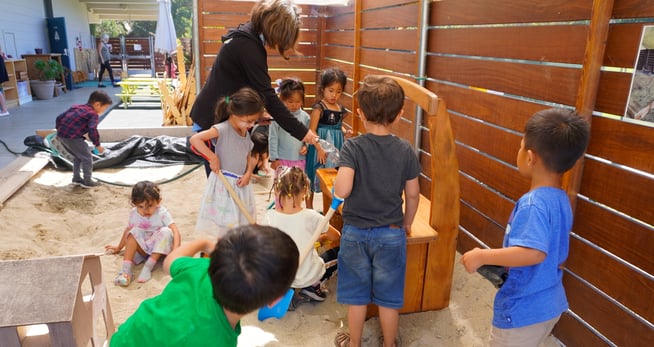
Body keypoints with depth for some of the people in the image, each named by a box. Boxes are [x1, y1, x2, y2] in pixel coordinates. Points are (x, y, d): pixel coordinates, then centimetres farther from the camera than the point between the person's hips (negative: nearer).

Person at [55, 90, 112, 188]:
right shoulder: (93, 115, -4)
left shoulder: (75, 107, 21)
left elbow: (59, 118, 21)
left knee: (78, 156, 27)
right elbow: (92, 130, -19)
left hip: (61, 135, 9)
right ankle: (87, 182, 16)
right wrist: (97, 144, -10)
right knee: (87, 158, 7)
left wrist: (59, 130, 32)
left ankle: (76, 178, 35)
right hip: (72, 137, -9)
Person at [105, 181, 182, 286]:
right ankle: (126, 270, -29)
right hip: (144, 249, 3)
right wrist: (119, 247, 22)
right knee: (134, 232, -22)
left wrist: (176, 249, -42)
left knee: (166, 231, -31)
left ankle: (148, 267, -32)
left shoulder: (162, 213, -17)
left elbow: (175, 231, -27)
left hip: (160, 249, -3)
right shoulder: (134, 214, -6)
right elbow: (128, 230, 12)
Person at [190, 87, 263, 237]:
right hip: (223, 185, -7)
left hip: (240, 185, 7)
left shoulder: (245, 133, 7)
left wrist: (248, 174, -6)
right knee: (225, 228, 0)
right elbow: (194, 139, -26)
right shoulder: (222, 129, -17)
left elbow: (250, 157, 12)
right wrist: (213, 158, -25)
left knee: (242, 223, 17)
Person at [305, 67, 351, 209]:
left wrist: (345, 132, 0)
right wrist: (319, 148, -20)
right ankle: (309, 209, 22)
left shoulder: (341, 109, 7)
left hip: (336, 146, 6)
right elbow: (312, 131, -15)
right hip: (320, 147, -6)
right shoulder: (318, 108, -12)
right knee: (313, 179, 7)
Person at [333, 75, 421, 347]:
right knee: (389, 296, 17)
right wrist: (407, 223, 14)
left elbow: (342, 190, -27)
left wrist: (335, 185, -4)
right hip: (392, 233, 1)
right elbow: (413, 194, -2)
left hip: (356, 233, -1)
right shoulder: (405, 150, -8)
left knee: (356, 294, 17)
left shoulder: (352, 147, -15)